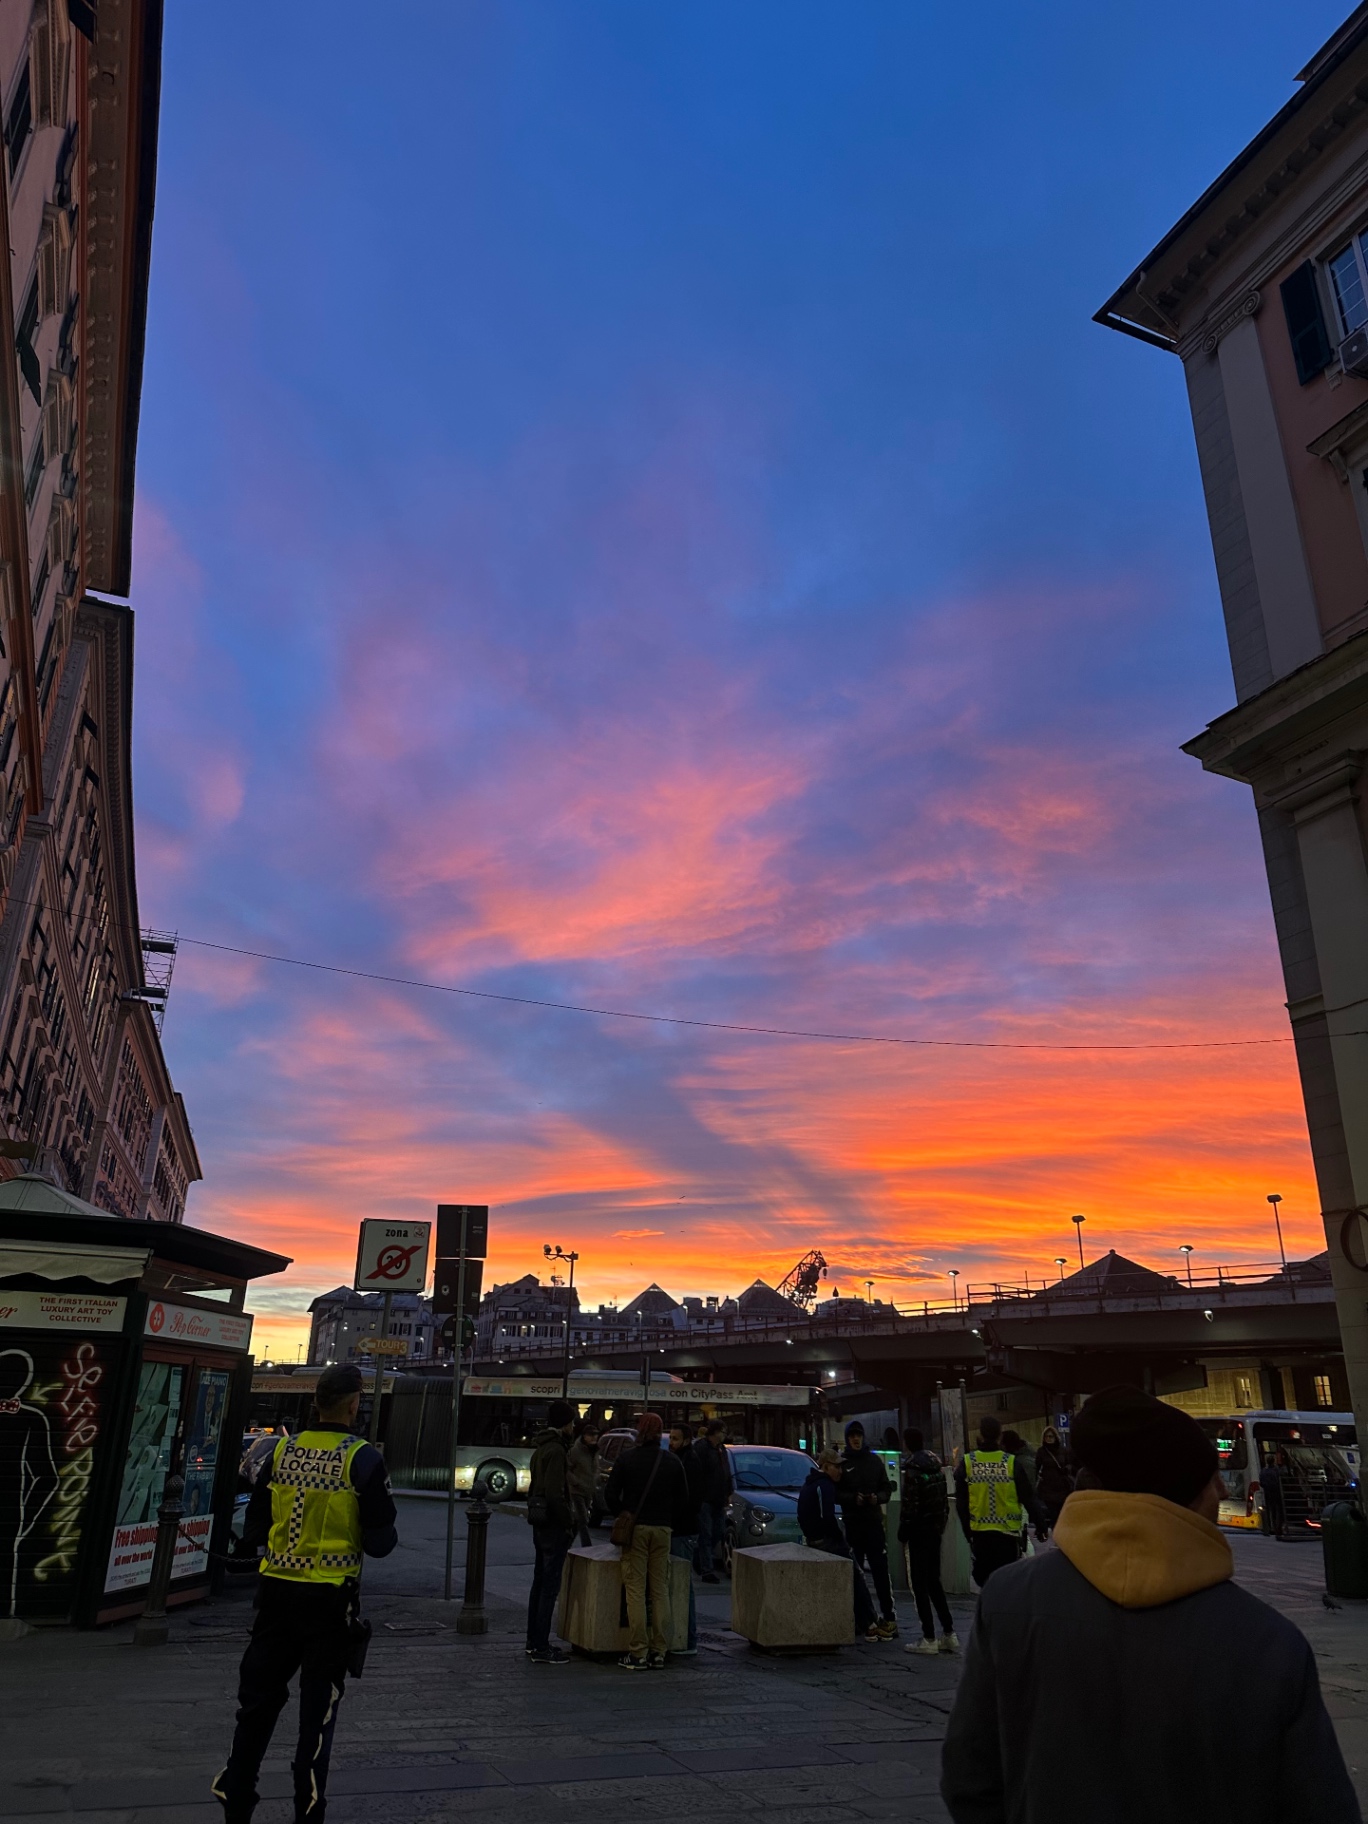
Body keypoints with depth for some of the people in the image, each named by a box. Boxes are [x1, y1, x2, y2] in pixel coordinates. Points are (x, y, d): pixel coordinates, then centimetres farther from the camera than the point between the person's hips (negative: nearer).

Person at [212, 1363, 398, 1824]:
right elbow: (380, 1542, -11)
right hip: (330, 1597, -3)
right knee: (318, 1708, 12)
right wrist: (387, 1536, 11)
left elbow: (253, 1531, 6)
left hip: (277, 1590, 3)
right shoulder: (363, 1459, -13)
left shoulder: (282, 1451, -2)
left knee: (258, 1699, 19)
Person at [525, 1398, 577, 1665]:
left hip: (540, 1523, 10)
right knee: (550, 1585, -5)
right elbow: (555, 1494, -24)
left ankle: (533, 1641, 24)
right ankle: (541, 1648, -1)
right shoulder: (556, 1451, -18)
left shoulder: (541, 1448, 15)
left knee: (540, 1582, 16)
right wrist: (569, 1523, -17)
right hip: (554, 1524, -10)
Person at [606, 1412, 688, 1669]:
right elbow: (683, 1500, 7)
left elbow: (611, 1494, -3)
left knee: (635, 1590, 0)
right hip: (663, 1529, 3)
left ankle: (638, 1653, -1)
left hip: (635, 1528, -2)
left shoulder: (626, 1458, -3)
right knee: (660, 1591, 9)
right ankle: (659, 1651, 9)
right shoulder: (672, 1462, 4)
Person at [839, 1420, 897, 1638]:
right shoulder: (842, 1463, 1)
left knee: (881, 1570, -4)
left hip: (874, 1522, 1)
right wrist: (853, 1498, -16)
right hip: (852, 1524, -1)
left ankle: (888, 1616, -1)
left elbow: (887, 1488, 12)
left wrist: (878, 1497, -8)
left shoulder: (875, 1461, 9)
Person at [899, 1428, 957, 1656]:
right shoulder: (936, 1464, 7)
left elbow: (910, 1505, -18)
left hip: (919, 1532, -8)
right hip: (936, 1530, 8)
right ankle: (949, 1633, 16)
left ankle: (929, 1638, 2)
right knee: (934, 1581, 17)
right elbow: (944, 1499, 11)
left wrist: (902, 1533, -8)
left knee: (919, 1584, 1)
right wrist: (941, 1525, 16)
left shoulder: (912, 1468, -16)